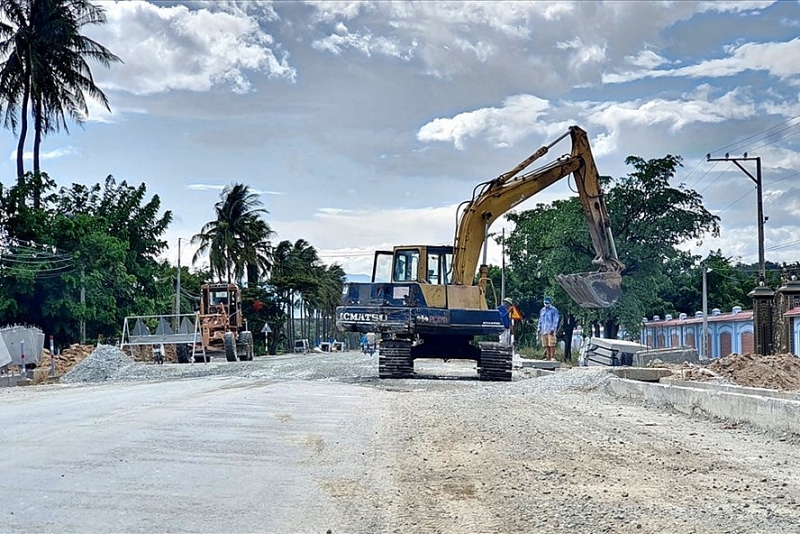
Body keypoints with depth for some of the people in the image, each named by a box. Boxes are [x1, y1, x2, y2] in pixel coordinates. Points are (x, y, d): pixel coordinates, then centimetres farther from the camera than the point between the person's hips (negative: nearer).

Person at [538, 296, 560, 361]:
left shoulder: (553, 310, 0)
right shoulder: (542, 310, 19)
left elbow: (555, 320, -6)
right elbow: (540, 320, 24)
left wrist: (553, 329, -14)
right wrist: (539, 329, 15)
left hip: (551, 331, -6)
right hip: (544, 331, 6)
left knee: (551, 345, -11)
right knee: (546, 345, 4)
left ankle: (553, 357, -10)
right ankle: (548, 358, 8)